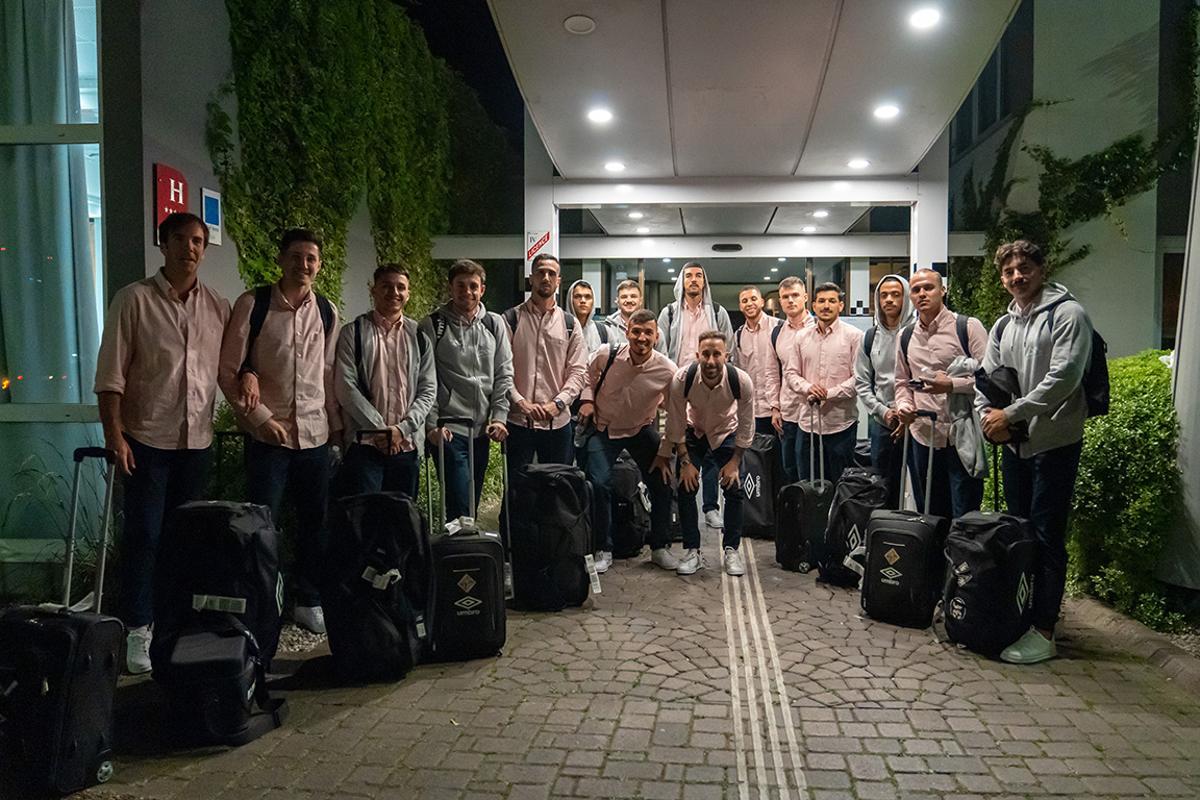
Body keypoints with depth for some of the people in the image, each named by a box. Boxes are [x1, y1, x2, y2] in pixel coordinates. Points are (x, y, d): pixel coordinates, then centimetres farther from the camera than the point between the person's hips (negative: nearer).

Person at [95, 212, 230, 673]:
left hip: (198, 440, 4)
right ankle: (138, 630, 11)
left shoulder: (218, 307, 7)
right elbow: (110, 373, -6)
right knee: (143, 534, 0)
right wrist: (113, 432, -12)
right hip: (147, 438, -3)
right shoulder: (134, 300, -3)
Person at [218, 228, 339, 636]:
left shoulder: (327, 312, 7)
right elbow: (228, 370, -5)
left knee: (316, 520, 10)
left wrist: (337, 423, 10)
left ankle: (309, 601, 26)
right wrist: (260, 418, -9)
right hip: (269, 433, -3)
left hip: (315, 433, 4)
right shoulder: (253, 304, -4)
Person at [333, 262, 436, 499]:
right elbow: (345, 388, -5)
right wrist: (379, 429, -11)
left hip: (407, 444, 3)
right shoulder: (353, 333, 2)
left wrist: (402, 429, -7)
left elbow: (428, 390, 6)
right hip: (364, 443, -3)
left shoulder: (419, 336, 11)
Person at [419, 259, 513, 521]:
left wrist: (499, 417, -2)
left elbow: (504, 374, 8)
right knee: (460, 507, -9)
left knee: (472, 503, 13)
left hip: (483, 429, 4)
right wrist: (432, 425, -9)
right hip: (448, 429, -4)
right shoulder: (432, 326, -3)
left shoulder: (495, 324, 8)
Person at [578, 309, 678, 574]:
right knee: (599, 484, -14)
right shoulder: (606, 355, -20)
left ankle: (660, 547, 21)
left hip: (641, 430, 1)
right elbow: (588, 375, 5)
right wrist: (587, 399, -9)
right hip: (602, 428, -1)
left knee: (662, 484, -1)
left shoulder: (667, 371, -21)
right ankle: (603, 550, 5)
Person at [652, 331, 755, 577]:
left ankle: (731, 550, 9)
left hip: (726, 433, 0)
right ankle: (692, 551, 4)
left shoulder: (741, 381, -31)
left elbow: (746, 425, -16)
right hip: (694, 432, 0)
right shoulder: (682, 379, -31)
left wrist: (734, 462, -13)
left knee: (734, 488, -9)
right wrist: (685, 462, -16)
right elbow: (676, 424, -18)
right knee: (686, 486, -10)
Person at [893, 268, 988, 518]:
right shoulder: (905, 335, 11)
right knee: (929, 514, 16)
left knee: (965, 516, 3)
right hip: (922, 435, 5)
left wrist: (952, 384, -22)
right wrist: (903, 405, 0)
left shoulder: (968, 327, -6)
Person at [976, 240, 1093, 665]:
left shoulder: (1067, 314, -8)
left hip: (1054, 443, -7)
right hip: (1013, 443, 7)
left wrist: (1011, 414, -18)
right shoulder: (1003, 326, 15)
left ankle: (1043, 631, 3)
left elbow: (1063, 377, -18)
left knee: (1047, 538, -4)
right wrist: (987, 414, -7)